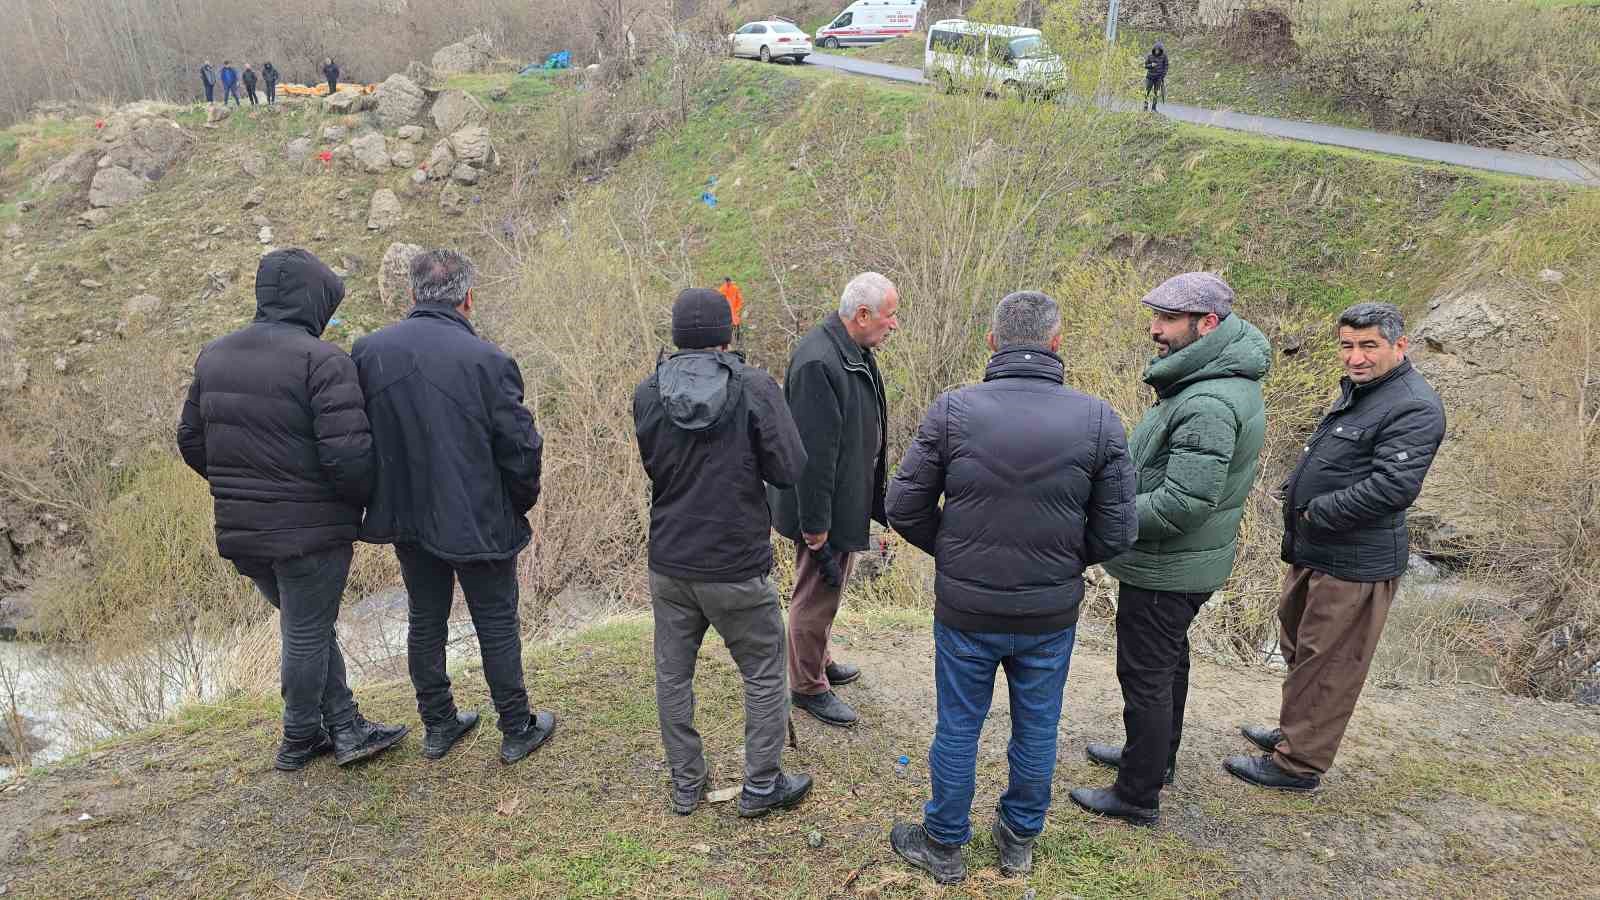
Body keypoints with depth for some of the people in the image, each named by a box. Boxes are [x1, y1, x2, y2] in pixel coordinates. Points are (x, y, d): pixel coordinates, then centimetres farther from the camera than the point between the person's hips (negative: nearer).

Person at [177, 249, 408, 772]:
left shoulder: (214, 356, 6)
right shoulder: (322, 360, -18)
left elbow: (191, 440, 12)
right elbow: (348, 453, -25)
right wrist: (366, 498, -6)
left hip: (241, 533, 7)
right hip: (311, 532, -7)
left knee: (307, 627, 21)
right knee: (307, 635, 12)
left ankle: (346, 728, 27)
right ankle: (298, 740, 29)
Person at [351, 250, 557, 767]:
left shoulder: (369, 351, -5)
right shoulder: (486, 360, -19)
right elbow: (520, 446, -14)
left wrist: (388, 495, 16)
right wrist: (523, 501, 5)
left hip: (405, 516, 5)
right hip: (478, 521, -4)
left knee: (425, 619, 20)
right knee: (497, 625, 10)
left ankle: (437, 725, 32)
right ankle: (517, 730, 22)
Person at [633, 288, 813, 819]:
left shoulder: (647, 394, -4)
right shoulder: (754, 389, -15)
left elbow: (649, 465, 9)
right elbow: (790, 470, -13)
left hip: (669, 564, 4)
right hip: (737, 567, -3)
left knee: (673, 674, 19)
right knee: (764, 674, 15)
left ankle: (686, 785, 32)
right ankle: (761, 786, 26)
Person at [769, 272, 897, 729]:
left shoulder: (854, 351, 4)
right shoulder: (818, 363, -28)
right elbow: (813, 454, -28)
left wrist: (875, 501, 19)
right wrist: (816, 533, -24)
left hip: (845, 499, 10)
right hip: (823, 505, -10)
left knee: (827, 590, 25)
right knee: (816, 596, 8)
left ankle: (819, 662, 45)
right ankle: (808, 686, 26)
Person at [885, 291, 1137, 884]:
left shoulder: (952, 410, -15)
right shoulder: (1098, 420, -12)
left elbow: (905, 507, -9)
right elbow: (1115, 533, -7)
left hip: (966, 610, -1)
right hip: (1052, 614, 1)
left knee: (958, 730, 16)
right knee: (1037, 730, 21)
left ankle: (944, 846, 34)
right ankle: (1020, 840, 40)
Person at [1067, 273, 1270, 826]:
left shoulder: (1209, 405, -30)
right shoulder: (1218, 377, 4)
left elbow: (1184, 504, -32)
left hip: (1166, 572, -10)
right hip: (1183, 565, 10)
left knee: (1145, 676, 5)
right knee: (1168, 662, 26)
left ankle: (1138, 796, 22)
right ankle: (1156, 756, 46)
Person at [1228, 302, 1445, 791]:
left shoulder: (1413, 407, -19)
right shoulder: (1358, 389, 11)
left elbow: (1393, 487, -28)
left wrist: (1316, 512, -19)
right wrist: (1297, 488, 7)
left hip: (1353, 566, -10)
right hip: (1314, 551, 10)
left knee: (1325, 664, 1)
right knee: (1297, 646, 24)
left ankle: (1298, 764, 14)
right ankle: (1294, 731, 42)